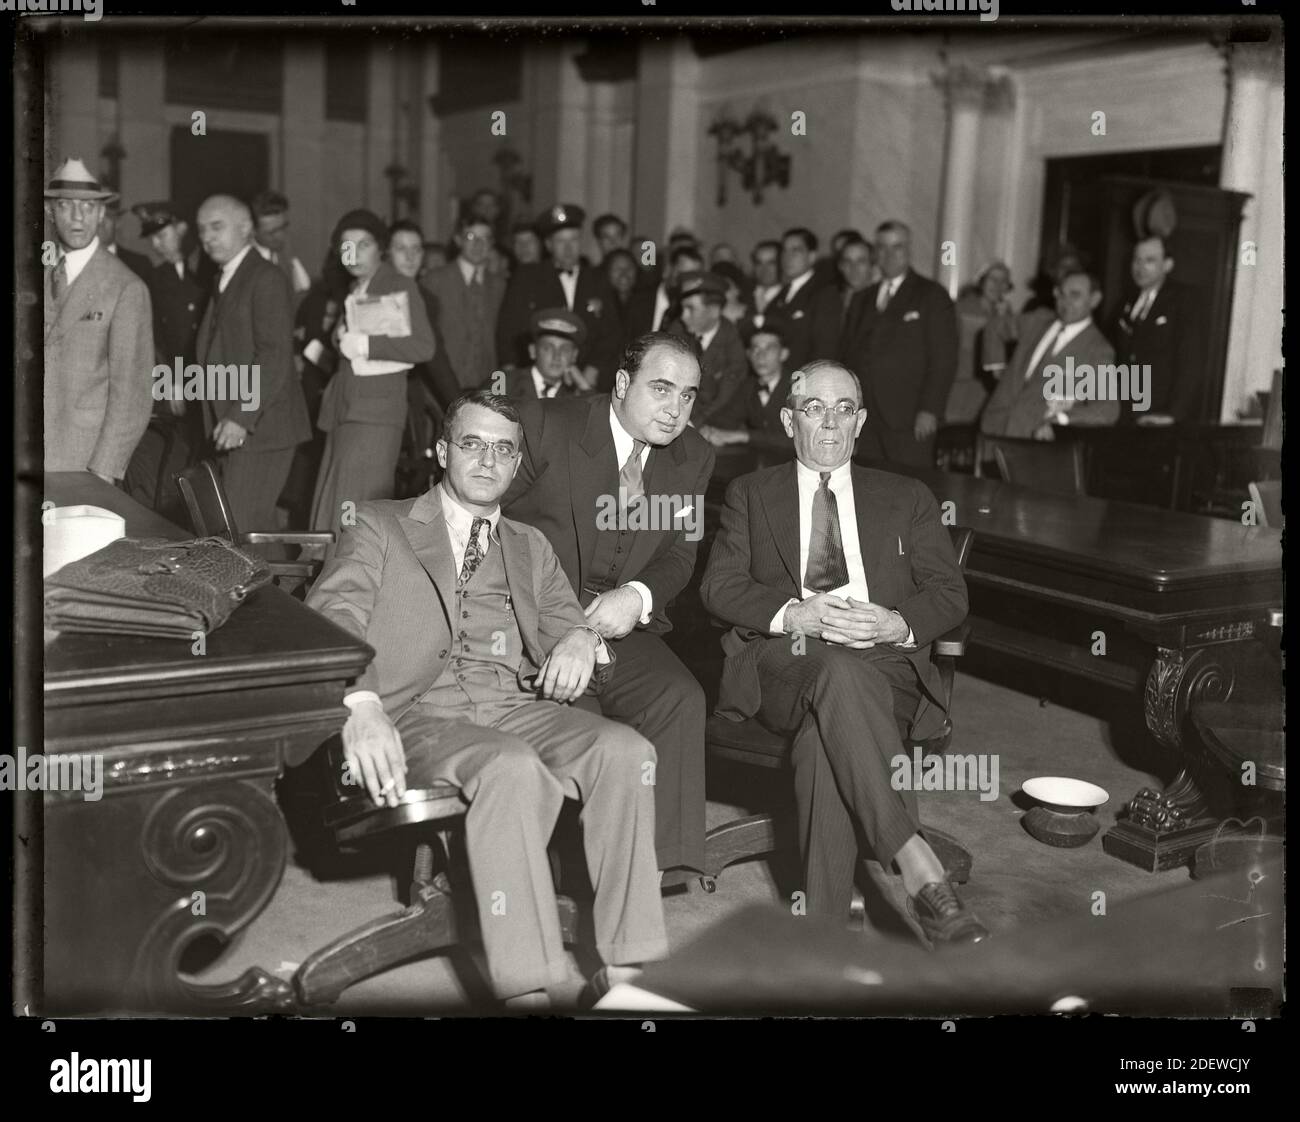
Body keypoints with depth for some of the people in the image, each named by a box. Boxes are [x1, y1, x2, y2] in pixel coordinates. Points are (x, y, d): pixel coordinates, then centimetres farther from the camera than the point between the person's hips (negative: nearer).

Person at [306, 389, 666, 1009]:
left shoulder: (530, 547, 28)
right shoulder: (381, 525, 15)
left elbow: (570, 630, 24)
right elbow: (329, 618, -2)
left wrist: (583, 642, -5)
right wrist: (360, 704, -23)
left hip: (518, 704, 4)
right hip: (420, 713, -4)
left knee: (626, 750, -27)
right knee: (512, 769, -36)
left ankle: (626, 971, -24)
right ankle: (531, 990, -35)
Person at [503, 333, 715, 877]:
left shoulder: (693, 457, 8)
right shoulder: (544, 425, -8)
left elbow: (679, 554, 10)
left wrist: (637, 597, -15)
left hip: (621, 621, 4)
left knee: (679, 698, -21)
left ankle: (662, 859, -14)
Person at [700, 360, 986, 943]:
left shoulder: (907, 497, 23)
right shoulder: (751, 494, 21)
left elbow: (949, 593, 13)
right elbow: (719, 586, 7)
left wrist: (898, 623, -11)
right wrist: (795, 614, -13)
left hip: (885, 663, 1)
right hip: (780, 666, -1)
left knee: (825, 733, -36)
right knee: (836, 669, -38)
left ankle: (826, 925, -36)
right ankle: (920, 869, -44)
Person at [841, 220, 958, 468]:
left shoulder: (932, 296, 5)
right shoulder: (861, 301, 21)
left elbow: (944, 359, -2)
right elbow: (845, 356, 20)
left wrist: (929, 410, -12)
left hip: (910, 421, -4)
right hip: (863, 421, 4)